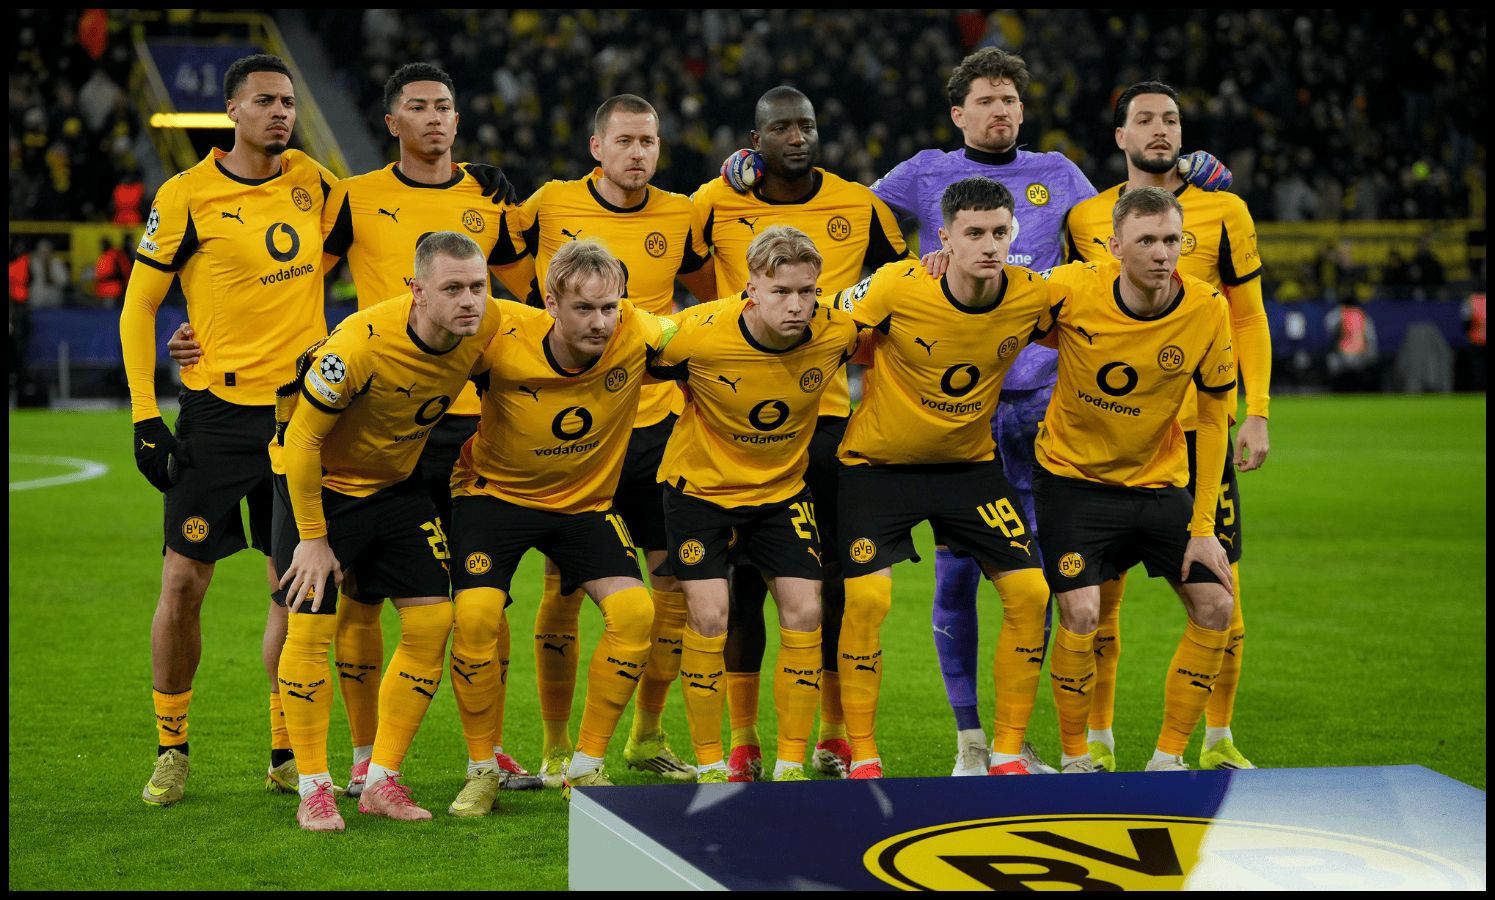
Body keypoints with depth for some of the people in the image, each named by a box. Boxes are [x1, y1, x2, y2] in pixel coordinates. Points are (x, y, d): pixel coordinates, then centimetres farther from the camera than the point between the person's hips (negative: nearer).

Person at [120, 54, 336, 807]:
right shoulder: (186, 197, -6)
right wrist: (145, 417, -7)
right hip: (219, 412, -4)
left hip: (303, 407, 4)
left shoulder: (313, 182, 6)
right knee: (183, 582, -4)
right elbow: (138, 305, -1)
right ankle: (170, 748, 11)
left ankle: (287, 753, 16)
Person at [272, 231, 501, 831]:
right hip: (318, 482, -5)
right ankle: (313, 788, 2)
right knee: (310, 629, -11)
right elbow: (302, 439, -23)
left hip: (396, 484, 5)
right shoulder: (362, 344, -34)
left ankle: (382, 781, 8)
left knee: (432, 623, -2)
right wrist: (312, 537, -18)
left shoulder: (487, 328, -19)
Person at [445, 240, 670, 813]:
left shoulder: (636, 334, -22)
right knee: (475, 616, -23)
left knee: (634, 611, -18)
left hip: (586, 501, 2)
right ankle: (482, 771, -1)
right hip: (495, 491, -2)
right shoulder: (502, 339, -28)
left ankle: (585, 766, 0)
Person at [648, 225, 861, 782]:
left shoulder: (835, 333, -19)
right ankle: (708, 766, 2)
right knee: (709, 616, -12)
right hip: (701, 485, -3)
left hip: (783, 487, 3)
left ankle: (790, 766, 5)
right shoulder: (699, 335, -27)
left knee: (804, 615, -6)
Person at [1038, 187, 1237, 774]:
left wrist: (1203, 525, -6)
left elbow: (1213, 419, -5)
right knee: (1081, 615, -16)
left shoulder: (1207, 311, -15)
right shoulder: (1071, 290, -20)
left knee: (1216, 608, -5)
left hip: (1160, 481, 3)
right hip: (1073, 477, -3)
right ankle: (1074, 757, 5)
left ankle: (1167, 759, 9)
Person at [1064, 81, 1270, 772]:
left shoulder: (1223, 211, 4)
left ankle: (1217, 740, 11)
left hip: (1200, 427, -1)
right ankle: (1096, 741, 11)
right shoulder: (1086, 219, 7)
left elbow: (1248, 318, 6)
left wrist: (1257, 413, -1)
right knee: (1097, 591, 1)